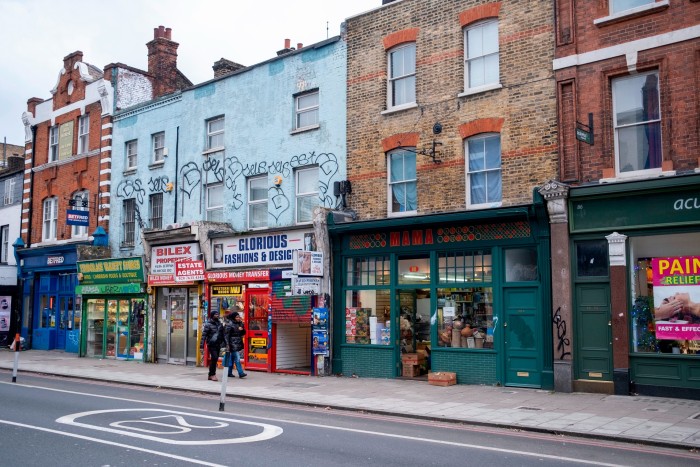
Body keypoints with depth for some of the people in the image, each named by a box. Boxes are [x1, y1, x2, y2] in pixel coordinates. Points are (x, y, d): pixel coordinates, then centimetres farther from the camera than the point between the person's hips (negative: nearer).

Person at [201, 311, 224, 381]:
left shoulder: (220, 324, 12)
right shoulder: (208, 324, -7)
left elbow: (222, 334, 18)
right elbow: (204, 334, -11)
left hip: (218, 344, 6)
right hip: (211, 344, -6)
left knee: (215, 359, 8)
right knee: (214, 358, -15)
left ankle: (210, 375, 16)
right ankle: (212, 374, -8)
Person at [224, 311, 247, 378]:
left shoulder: (240, 323, 11)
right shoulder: (229, 324, -10)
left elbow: (243, 333, 18)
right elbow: (226, 335, -12)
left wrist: (242, 329, -5)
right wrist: (227, 344, -18)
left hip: (238, 343, 8)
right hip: (233, 344, -8)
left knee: (232, 358, 14)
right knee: (237, 358, -12)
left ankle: (229, 372, 20)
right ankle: (240, 373, -14)